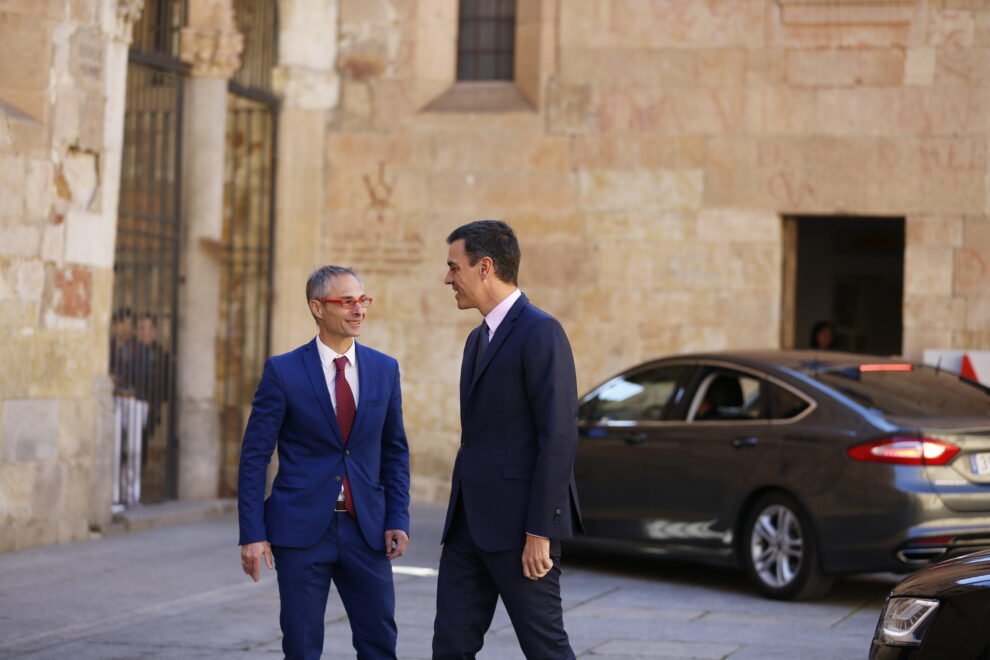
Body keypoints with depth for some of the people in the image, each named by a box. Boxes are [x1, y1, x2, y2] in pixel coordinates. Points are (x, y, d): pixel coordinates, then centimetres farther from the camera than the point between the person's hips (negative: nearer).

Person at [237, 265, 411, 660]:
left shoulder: (385, 369, 6)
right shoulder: (283, 371, -4)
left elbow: (395, 450, 13)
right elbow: (254, 456, -3)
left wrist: (398, 518, 2)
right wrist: (252, 534, -9)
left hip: (366, 529, 3)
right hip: (301, 529, -3)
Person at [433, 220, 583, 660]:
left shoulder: (540, 332, -12)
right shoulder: (478, 339, 18)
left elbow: (559, 437, -18)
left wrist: (540, 531, -20)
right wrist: (461, 520, 19)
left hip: (519, 524, -9)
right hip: (470, 524, 9)